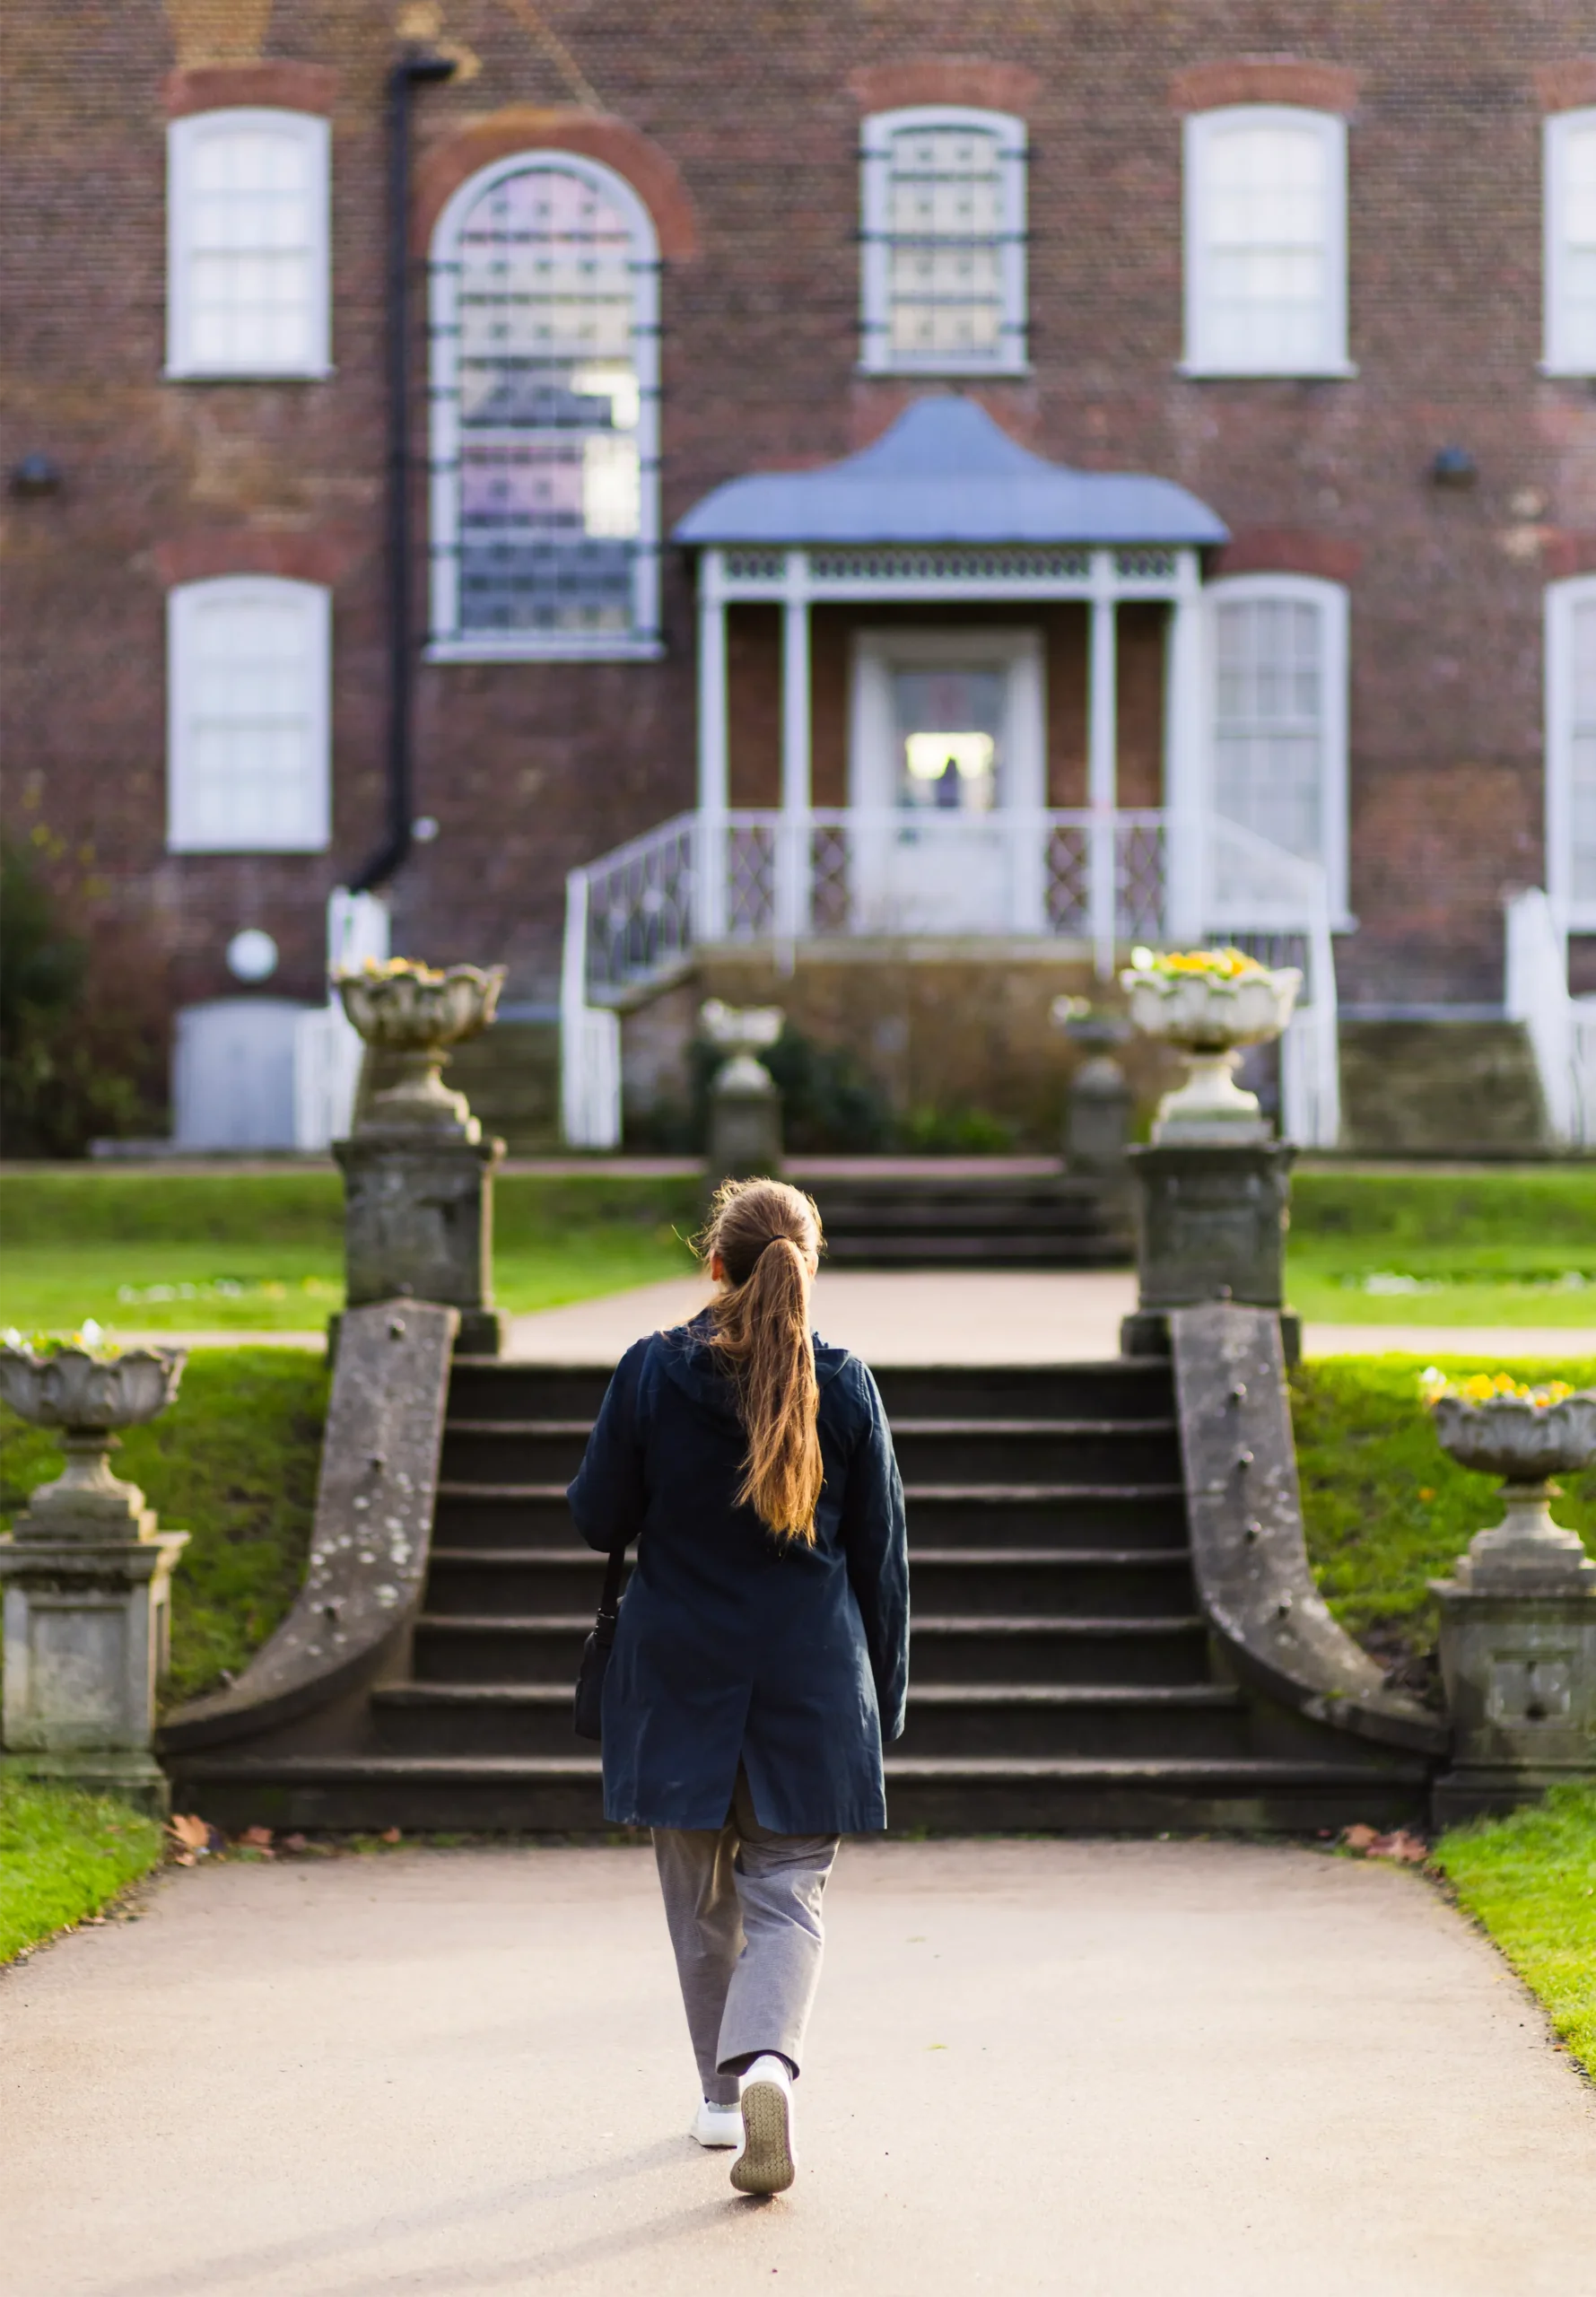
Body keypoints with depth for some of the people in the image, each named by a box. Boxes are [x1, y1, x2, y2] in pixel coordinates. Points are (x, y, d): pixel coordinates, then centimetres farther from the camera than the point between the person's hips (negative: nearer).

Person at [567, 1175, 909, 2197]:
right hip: (811, 1678, 0)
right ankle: (768, 2062, -23)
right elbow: (881, 1551, 1)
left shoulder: (651, 1373, -8)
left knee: (701, 1895, 16)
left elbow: (599, 1519, 0)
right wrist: (884, 1691, 11)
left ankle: (723, 2092, 26)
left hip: (679, 1677, 0)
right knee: (789, 1893, 2)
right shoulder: (845, 1384, -4)